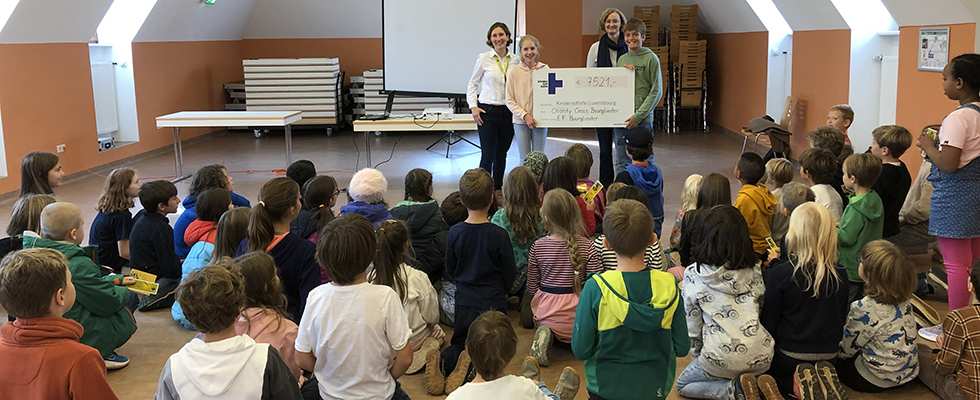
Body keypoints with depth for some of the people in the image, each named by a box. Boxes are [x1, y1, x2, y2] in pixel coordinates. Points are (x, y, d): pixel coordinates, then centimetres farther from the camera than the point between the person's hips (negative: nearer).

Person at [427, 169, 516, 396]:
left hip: (463, 302, 3)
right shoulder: (498, 235, -14)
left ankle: (442, 361, -13)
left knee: (460, 344, 20)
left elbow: (450, 272, 6)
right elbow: (510, 276, -3)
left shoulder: (455, 232, -6)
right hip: (492, 303, -3)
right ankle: (474, 363, -20)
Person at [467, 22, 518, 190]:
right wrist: (473, 106, -7)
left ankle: (498, 190, 22)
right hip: (488, 111, -4)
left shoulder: (515, 61, 6)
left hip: (508, 112, 4)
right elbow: (472, 84, 3)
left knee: (501, 154, 11)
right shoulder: (484, 58, -2)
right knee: (488, 155, -6)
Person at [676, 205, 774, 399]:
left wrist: (697, 354, 16)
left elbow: (692, 322, 0)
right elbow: (759, 311, 16)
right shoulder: (755, 270, 4)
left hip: (722, 356, -5)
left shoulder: (693, 274, -6)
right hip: (761, 357, 6)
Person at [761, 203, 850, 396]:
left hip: (788, 359, -4)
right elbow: (841, 319, 6)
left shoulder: (780, 273, -19)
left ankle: (794, 388, 6)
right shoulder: (841, 275, -8)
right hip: (828, 358, 4)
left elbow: (768, 322, -10)